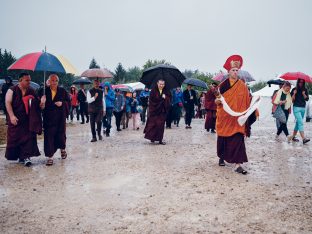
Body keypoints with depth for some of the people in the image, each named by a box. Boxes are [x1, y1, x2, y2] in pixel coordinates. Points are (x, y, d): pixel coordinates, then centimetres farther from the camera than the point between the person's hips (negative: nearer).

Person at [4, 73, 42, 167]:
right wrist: (12, 116, -21)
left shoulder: (31, 91, 10)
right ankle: (16, 155, 23)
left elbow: (37, 104, 20)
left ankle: (25, 156, -3)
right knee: (15, 138, 6)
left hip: (28, 120, 2)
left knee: (28, 137, -6)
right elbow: (8, 103, -10)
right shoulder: (12, 90, -2)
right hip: (16, 120, -2)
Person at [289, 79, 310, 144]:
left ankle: (293, 136, 22)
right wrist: (294, 94, -18)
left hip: (303, 108, 5)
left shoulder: (305, 90, 10)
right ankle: (304, 138, -22)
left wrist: (303, 94, -12)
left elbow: (307, 99, 3)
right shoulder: (294, 89, -1)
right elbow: (292, 100, -5)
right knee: (300, 123, -15)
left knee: (298, 123, 11)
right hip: (296, 108, -5)